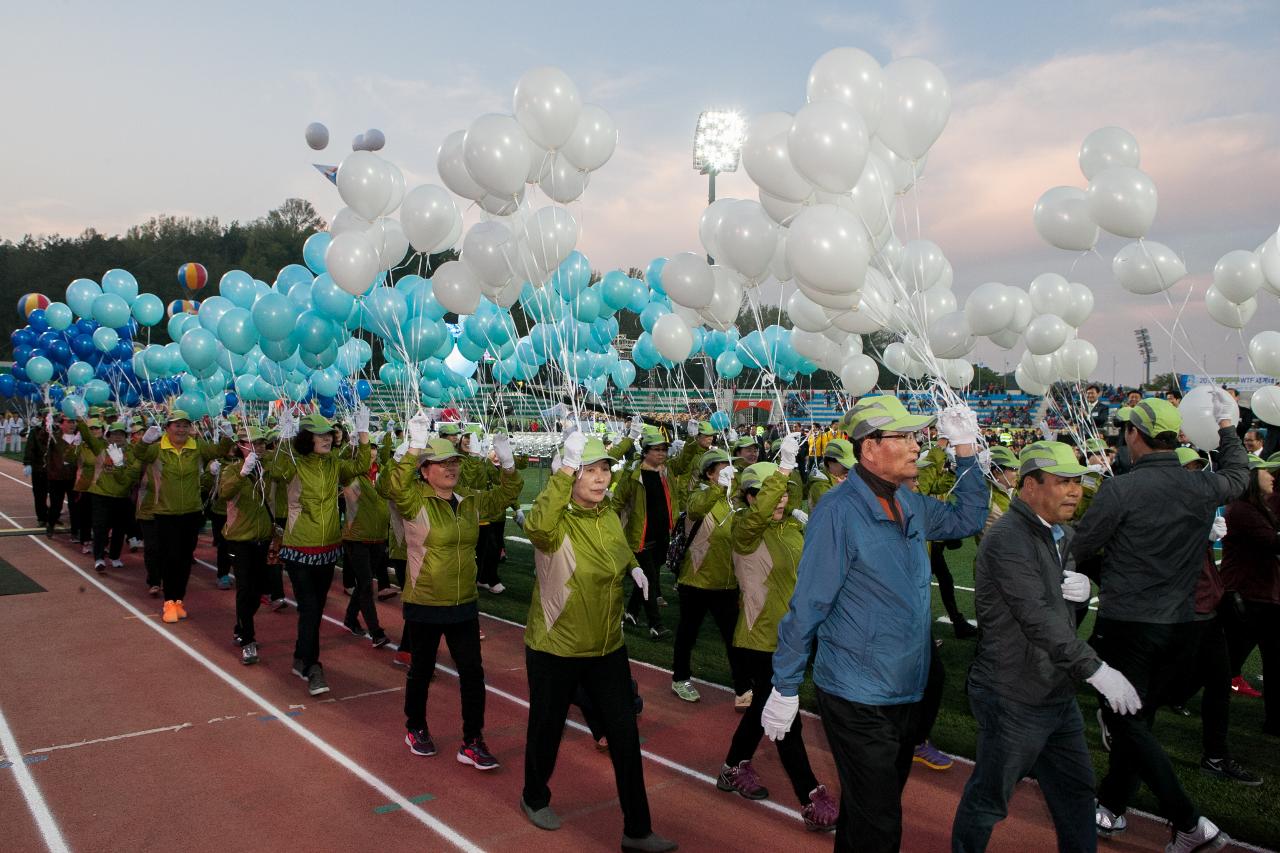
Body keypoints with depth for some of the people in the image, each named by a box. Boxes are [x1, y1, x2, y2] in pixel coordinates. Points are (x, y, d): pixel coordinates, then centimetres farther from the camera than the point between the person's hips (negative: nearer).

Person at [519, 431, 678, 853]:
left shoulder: (610, 517, 1)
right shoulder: (558, 522, -19)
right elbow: (538, 526, -46)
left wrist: (634, 568, 4)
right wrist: (565, 470, -47)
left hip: (608, 648, 5)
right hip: (555, 649, -5)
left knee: (625, 737, 6)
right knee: (547, 727, 17)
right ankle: (535, 797, 45)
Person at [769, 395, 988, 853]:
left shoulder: (911, 504, 3)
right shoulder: (839, 510, -20)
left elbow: (969, 518, 19)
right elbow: (807, 606, -18)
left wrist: (965, 449, 7)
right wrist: (785, 687, -14)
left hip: (906, 694, 8)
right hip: (859, 701, -8)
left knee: (874, 810, 23)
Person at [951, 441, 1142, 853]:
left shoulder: (1060, 533, 10)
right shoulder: (1007, 540, -22)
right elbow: (1038, 618, -28)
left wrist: (1082, 588, -2)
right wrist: (1095, 669, -31)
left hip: (1058, 693, 9)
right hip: (1014, 699, -9)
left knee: (1076, 789, 20)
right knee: (989, 799, 7)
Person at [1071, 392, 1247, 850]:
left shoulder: (1120, 489, -18)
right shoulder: (1203, 487, -1)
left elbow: (1077, 548, -9)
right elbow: (1238, 474, 24)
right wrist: (1226, 426, 35)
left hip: (1127, 622, -6)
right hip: (1180, 623, 6)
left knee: (1124, 720, 4)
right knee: (1138, 717, 18)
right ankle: (1111, 807, 30)